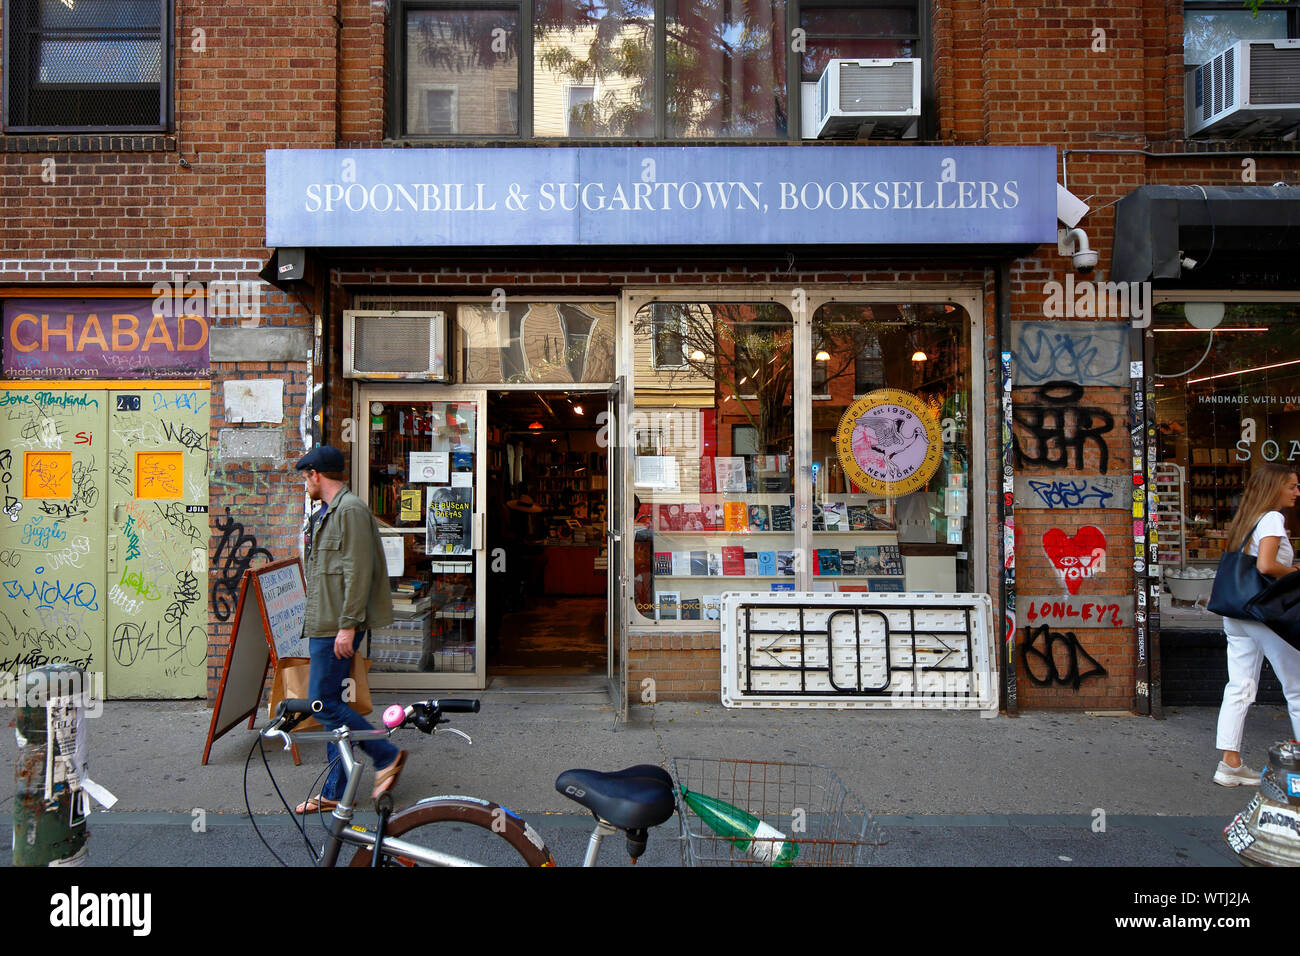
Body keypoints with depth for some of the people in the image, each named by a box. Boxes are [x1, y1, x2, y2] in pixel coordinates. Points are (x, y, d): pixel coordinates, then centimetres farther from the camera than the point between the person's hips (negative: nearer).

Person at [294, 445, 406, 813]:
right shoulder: (328, 513, 18)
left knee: (324, 703, -9)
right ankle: (334, 792, 18)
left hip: (338, 628, -10)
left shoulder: (351, 510, -14)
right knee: (331, 704, 11)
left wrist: (348, 625, -23)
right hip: (326, 626, 10)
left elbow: (358, 572, -21)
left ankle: (387, 756, 3)